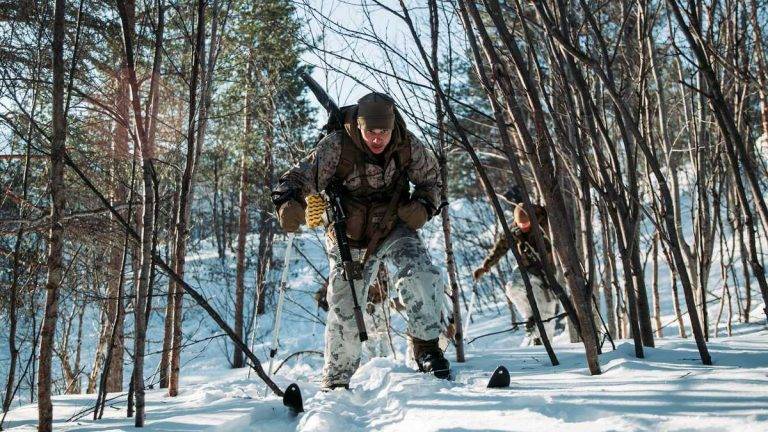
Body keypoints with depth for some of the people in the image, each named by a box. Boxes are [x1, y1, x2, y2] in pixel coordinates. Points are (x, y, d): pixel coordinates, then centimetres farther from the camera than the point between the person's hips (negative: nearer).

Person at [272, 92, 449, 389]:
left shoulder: (408, 146, -14)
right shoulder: (336, 146, -23)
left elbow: (431, 178, 5)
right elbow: (300, 177, -23)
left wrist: (424, 206, -14)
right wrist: (288, 201, -45)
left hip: (394, 229, 1)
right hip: (349, 237, -1)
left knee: (422, 277, -24)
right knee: (344, 309, -1)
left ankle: (425, 345, -4)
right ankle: (337, 380, 16)